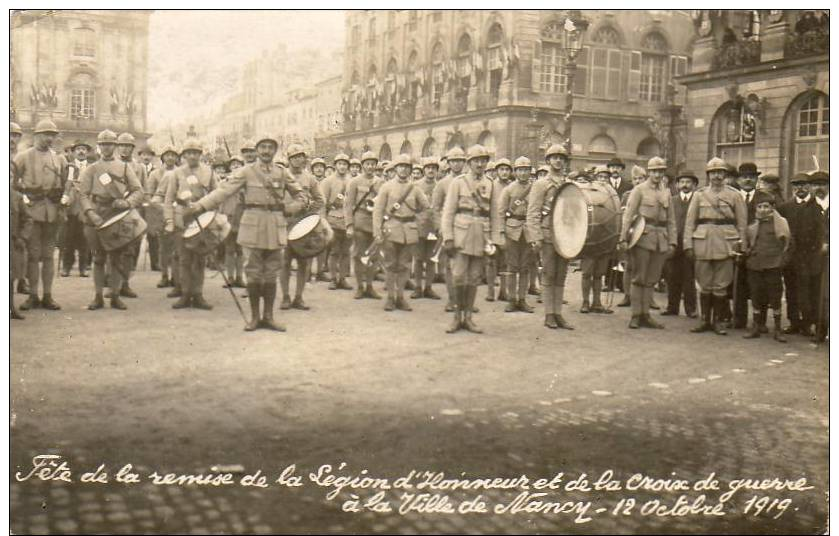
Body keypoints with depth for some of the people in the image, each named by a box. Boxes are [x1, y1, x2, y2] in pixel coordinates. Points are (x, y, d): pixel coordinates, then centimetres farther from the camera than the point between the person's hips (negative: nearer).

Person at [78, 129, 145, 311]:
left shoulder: (125, 167, 11)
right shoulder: (91, 169, 11)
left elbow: (138, 191, 5)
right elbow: (83, 194, 2)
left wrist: (127, 202, -15)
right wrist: (91, 213, -15)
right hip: (97, 218, 0)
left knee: (119, 257, 1)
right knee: (99, 258, 3)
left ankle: (115, 295, 9)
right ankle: (98, 296, 9)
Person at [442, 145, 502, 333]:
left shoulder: (491, 185, 12)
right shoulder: (458, 182, 4)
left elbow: (495, 216, 11)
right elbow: (448, 211, 0)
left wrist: (495, 240, 3)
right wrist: (448, 238, -8)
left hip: (481, 236, 3)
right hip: (462, 233, -3)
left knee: (474, 278, 5)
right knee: (459, 276, -8)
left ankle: (467, 318, 13)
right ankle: (458, 315, 6)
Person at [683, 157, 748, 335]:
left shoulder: (734, 195, 7)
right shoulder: (699, 194, 9)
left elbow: (742, 222, 6)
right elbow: (690, 221, 6)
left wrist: (740, 245, -1)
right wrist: (688, 244, -2)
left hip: (726, 243, -1)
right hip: (703, 242, 1)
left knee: (721, 286, 2)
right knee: (705, 285, 5)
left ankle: (717, 321, 11)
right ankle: (705, 321, 13)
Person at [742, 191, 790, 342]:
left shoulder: (779, 223, 0)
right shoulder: (751, 227, 7)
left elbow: (785, 243, 2)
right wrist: (746, 252, 2)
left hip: (773, 266, -3)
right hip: (754, 266, 3)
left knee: (775, 298, 1)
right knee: (756, 297, 8)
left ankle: (778, 329, 11)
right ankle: (756, 328, 18)